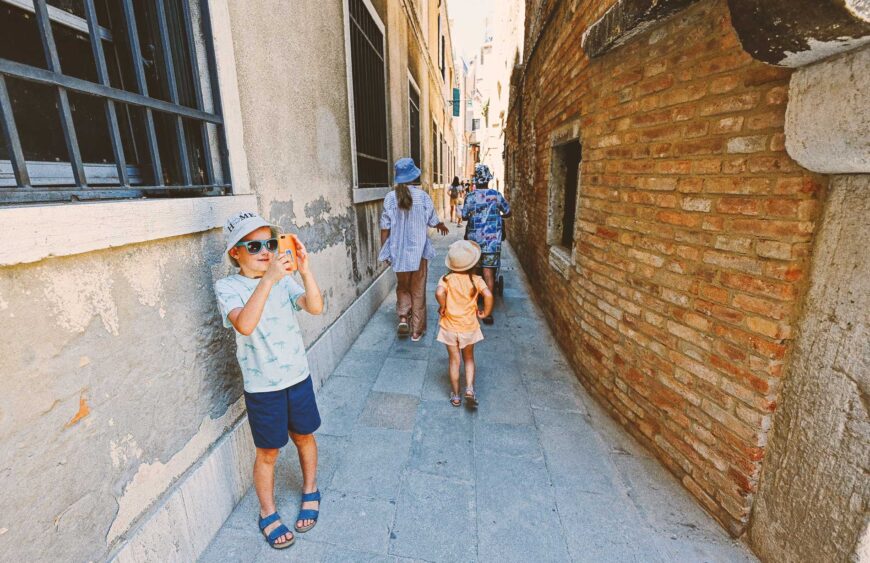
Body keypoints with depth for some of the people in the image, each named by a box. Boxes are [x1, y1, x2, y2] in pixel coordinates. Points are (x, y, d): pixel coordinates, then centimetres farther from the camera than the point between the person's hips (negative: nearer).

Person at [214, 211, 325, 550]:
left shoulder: (283, 280, -3)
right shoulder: (228, 287, -12)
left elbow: (315, 307, -17)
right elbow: (244, 325, -32)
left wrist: (304, 270, -28)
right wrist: (267, 279, -39)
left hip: (298, 376, 3)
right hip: (262, 386, -3)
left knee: (304, 436, 20)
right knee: (268, 452, 14)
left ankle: (310, 492, 46)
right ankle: (268, 515, 40)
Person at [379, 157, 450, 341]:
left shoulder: (390, 198, -6)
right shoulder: (422, 196, -7)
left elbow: (385, 227, -5)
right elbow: (433, 221, 3)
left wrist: (384, 251, 6)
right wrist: (442, 226, 25)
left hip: (399, 251, 1)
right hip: (419, 250, -1)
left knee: (402, 286, 21)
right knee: (418, 290, 10)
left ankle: (403, 317, 3)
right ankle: (417, 330, 17)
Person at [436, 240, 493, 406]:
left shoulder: (446, 279, -13)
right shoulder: (476, 280, -10)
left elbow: (439, 293, -32)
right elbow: (488, 295, -24)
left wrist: (442, 307, -15)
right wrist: (485, 312, -8)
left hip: (449, 327, 0)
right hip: (469, 327, 1)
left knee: (454, 360, 12)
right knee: (469, 359, 21)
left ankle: (455, 395, 22)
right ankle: (470, 388, 7)